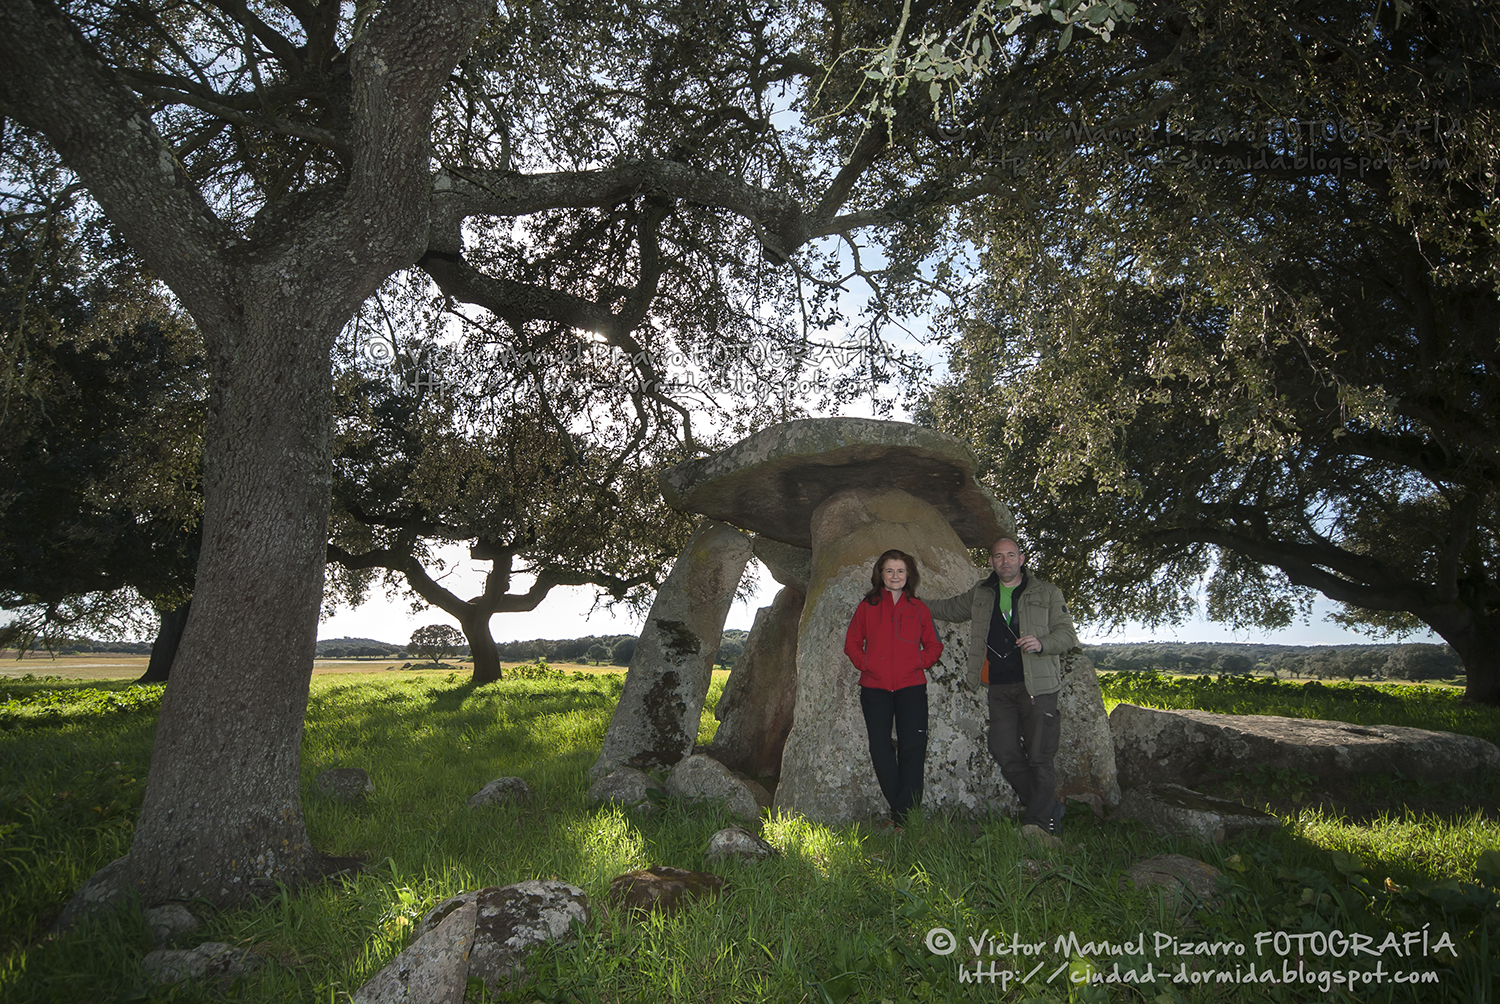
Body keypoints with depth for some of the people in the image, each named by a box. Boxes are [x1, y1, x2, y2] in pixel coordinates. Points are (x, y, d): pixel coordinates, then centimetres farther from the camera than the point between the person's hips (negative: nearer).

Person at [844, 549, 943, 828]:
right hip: (874, 687, 1)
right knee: (880, 749, 1)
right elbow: (852, 642, 14)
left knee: (912, 749, -7)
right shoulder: (867, 606, 9)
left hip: (911, 686, 0)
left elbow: (933, 645, 15)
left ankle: (904, 816, -1)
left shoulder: (918, 608, 9)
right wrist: (865, 663, -1)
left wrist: (919, 663, -2)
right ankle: (900, 809, 16)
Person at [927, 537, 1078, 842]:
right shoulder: (980, 594, 14)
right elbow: (949, 609, 29)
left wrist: (1041, 643, -17)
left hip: (1036, 685, -4)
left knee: (1039, 755, -7)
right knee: (1005, 752, -1)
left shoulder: (1046, 593, 5)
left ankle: (1037, 821, 3)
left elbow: (1067, 633, 2)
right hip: (999, 688, 4)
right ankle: (1051, 807, 16)